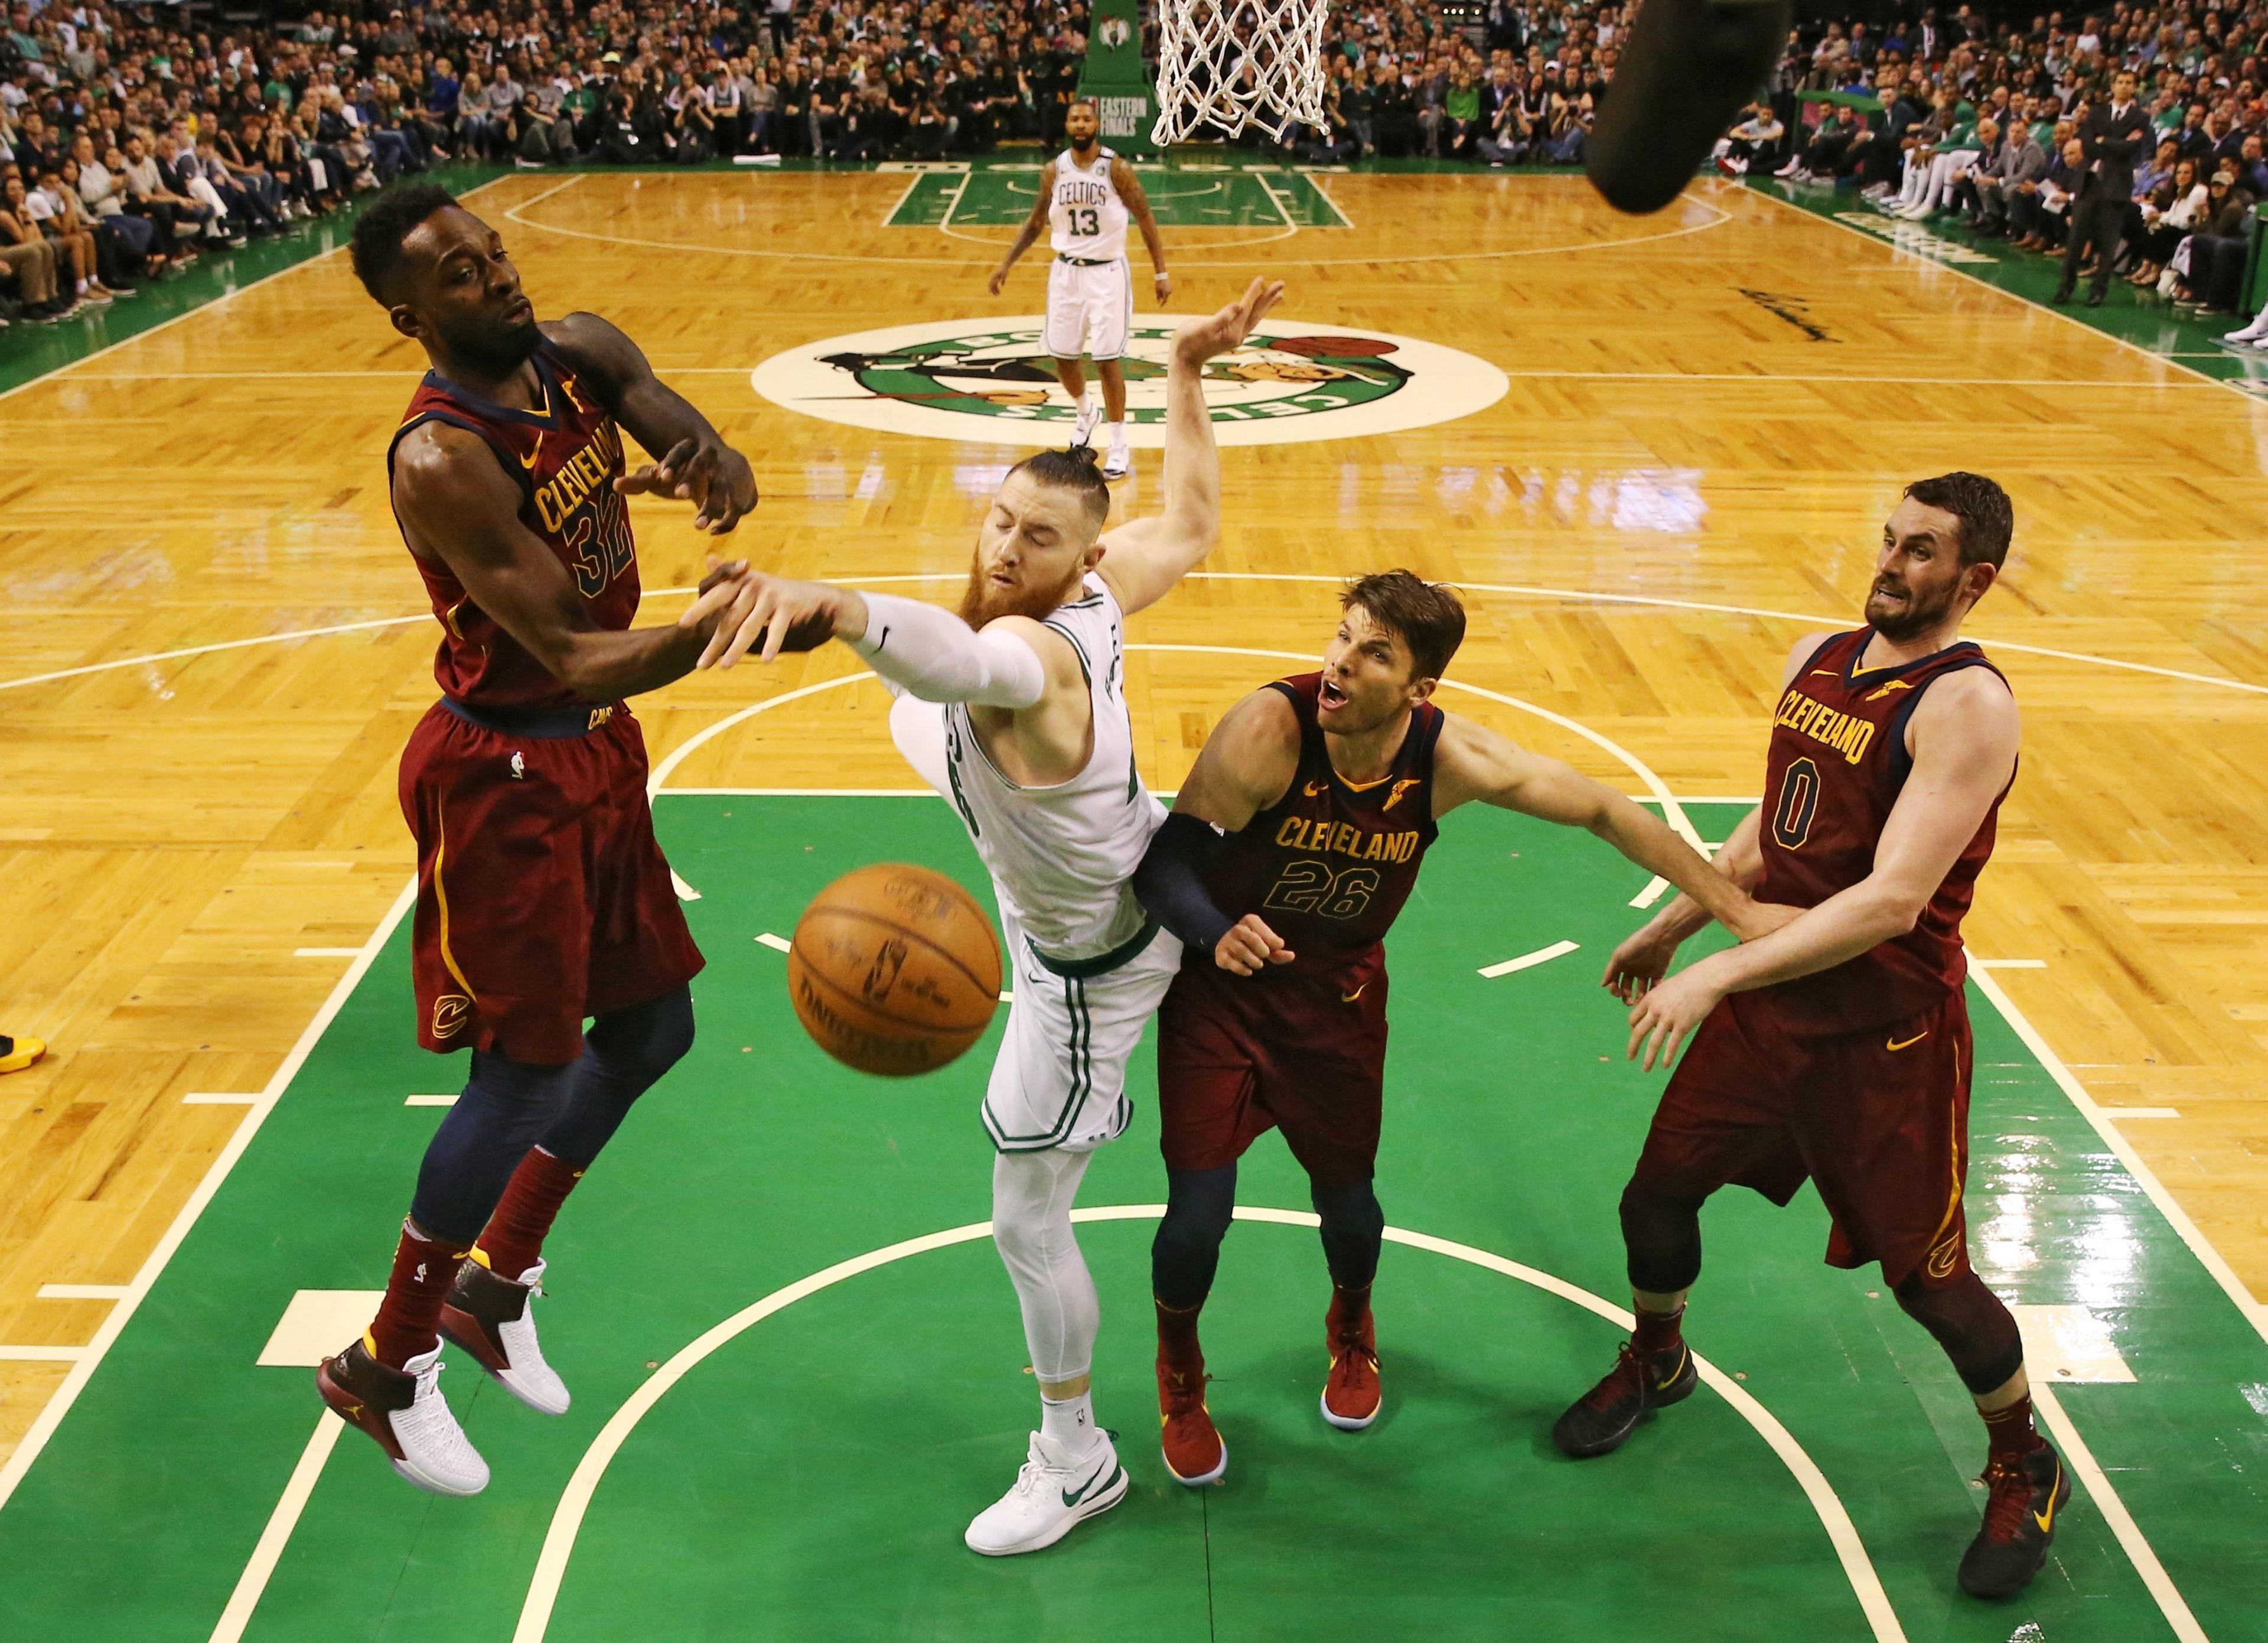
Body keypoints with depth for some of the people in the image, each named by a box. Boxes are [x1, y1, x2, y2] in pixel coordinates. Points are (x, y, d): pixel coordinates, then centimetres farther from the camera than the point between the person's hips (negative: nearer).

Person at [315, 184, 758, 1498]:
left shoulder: (586, 356, -2)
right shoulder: (442, 461, -25)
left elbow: (706, 448, -12)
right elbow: (573, 657, -29)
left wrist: (714, 468, -37)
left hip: (599, 749, 8)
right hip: (504, 775, -8)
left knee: (651, 1030, 16)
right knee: (527, 1075, -1)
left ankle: (493, 1283, 35)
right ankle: (387, 1366, 20)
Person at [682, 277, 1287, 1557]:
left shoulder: (1028, 652, -42)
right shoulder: (1103, 591, -18)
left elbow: (953, 658, -68)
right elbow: (1193, 526, 3)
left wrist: (821, 602, -86)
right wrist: (1189, 374, 7)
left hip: (1091, 964, -8)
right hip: (1142, 857, 8)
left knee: (1026, 1224, 4)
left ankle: (1077, 1464, 26)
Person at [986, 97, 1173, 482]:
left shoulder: (1117, 169, -11)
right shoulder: (1054, 171, 1)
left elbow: (1146, 220, -5)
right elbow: (1036, 222, 12)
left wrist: (1161, 273, -8)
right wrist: (1006, 264, 8)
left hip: (1107, 272, -4)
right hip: (1066, 271, 4)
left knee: (1106, 360, -8)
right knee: (1062, 356, 9)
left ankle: (1120, 447, 3)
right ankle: (1086, 415, 39)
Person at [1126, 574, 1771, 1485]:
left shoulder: (1451, 757, -20)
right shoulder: (1270, 727, -29)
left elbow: (1604, 811, -8)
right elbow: (1163, 859, -26)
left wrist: (1735, 906, -8)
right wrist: (1217, 933, -48)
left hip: (1340, 997, 3)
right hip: (1220, 989, -2)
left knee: (1345, 1196, 16)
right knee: (1198, 1214, -6)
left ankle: (1352, 1333, 54)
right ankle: (1180, 1380, 28)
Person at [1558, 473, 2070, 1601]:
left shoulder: (1966, 705, -22)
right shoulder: (1818, 659, 3)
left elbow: (1894, 899, -31)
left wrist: (1719, 974, -34)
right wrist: (1671, 926, 20)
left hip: (1887, 1034, -7)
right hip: (1768, 1001, 7)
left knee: (1927, 1274, 5)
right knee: (1657, 1193, 14)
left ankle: (2024, 1473, 33)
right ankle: (1655, 1362, 45)